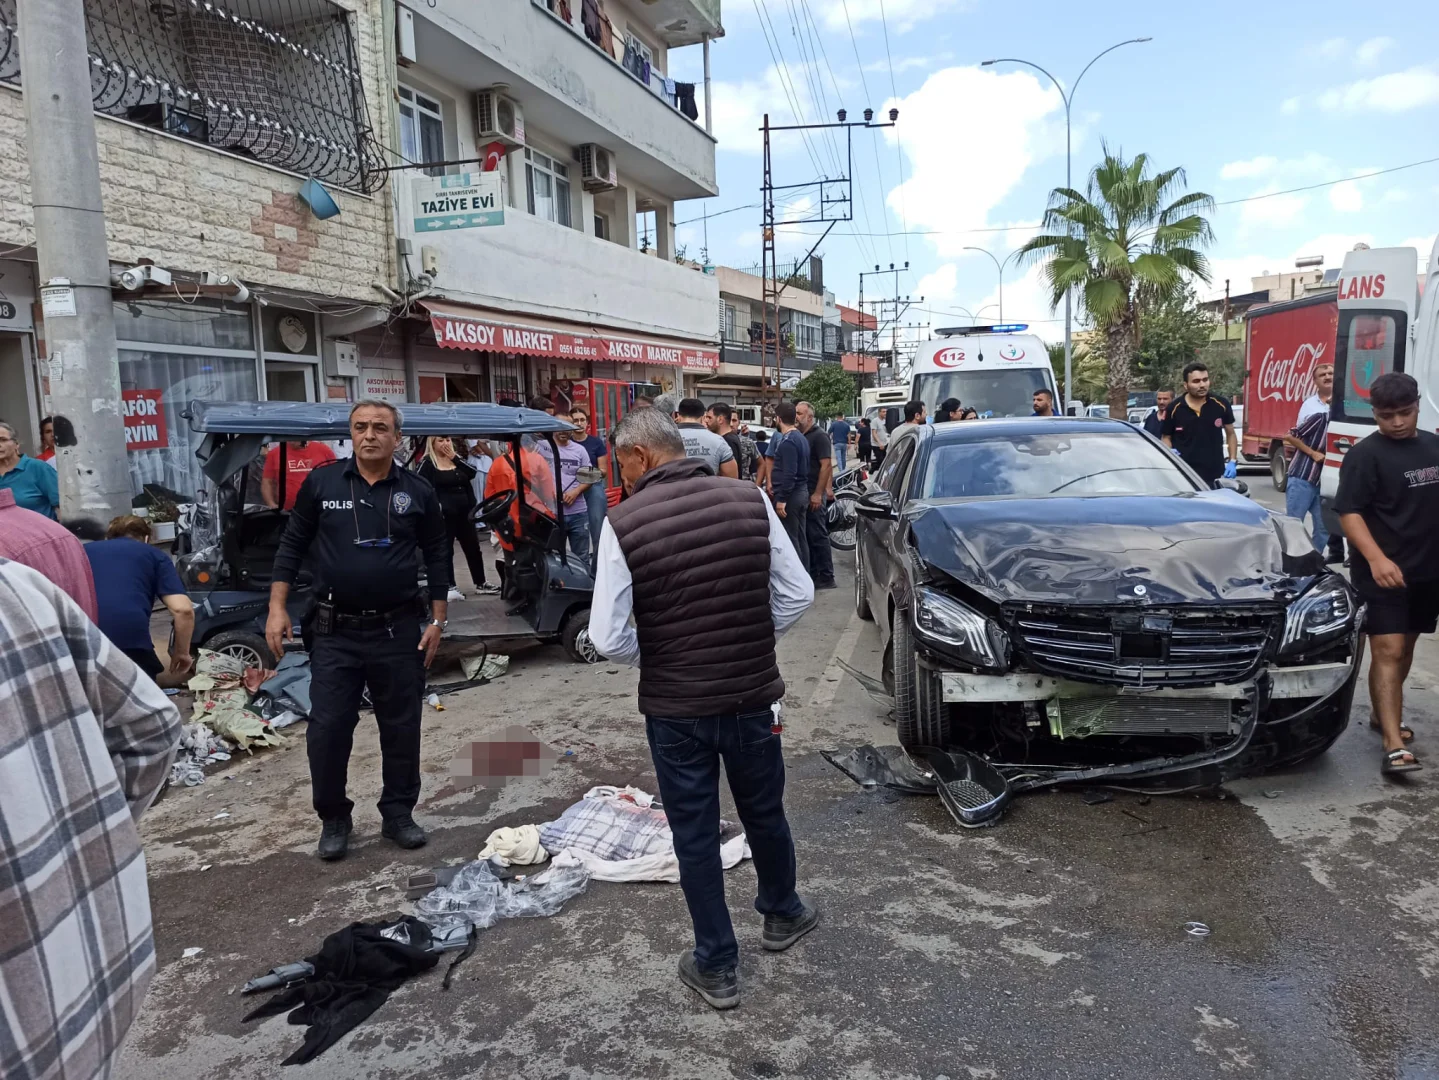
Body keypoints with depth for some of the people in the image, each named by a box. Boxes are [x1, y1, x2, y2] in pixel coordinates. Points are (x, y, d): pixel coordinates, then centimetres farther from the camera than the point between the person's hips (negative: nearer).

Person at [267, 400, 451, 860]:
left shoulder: (418, 491, 1)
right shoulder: (321, 483, 0)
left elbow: (437, 557, 6)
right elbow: (292, 546, 5)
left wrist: (437, 620, 1)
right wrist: (277, 608, -1)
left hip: (398, 630, 1)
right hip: (335, 632, 0)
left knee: (401, 728, 9)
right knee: (327, 729, 2)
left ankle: (399, 814, 25)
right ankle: (333, 819, 21)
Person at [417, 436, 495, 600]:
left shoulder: (456, 458, 13)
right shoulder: (427, 463, -6)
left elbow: (472, 473, -2)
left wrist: (454, 456, -8)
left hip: (464, 512, 6)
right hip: (444, 515, -6)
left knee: (473, 548, 12)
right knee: (446, 551, 2)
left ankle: (480, 583, 22)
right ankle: (451, 587, 8)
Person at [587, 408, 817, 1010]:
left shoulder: (624, 522, -14)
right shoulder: (749, 499, -7)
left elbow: (608, 636, -15)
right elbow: (797, 594, -4)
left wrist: (653, 660, 5)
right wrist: (750, 643, 9)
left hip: (674, 707, -2)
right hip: (753, 696, 3)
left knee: (695, 836, 14)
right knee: (765, 814, 24)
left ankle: (716, 967, 28)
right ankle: (782, 915, 47)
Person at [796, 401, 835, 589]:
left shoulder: (819, 436, -12)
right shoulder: (800, 436, 14)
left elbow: (826, 465, -18)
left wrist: (818, 494, -22)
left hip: (813, 493, -9)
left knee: (817, 535, -6)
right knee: (806, 535, 12)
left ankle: (826, 577, -2)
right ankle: (811, 573, 19)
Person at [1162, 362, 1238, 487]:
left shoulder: (1220, 405, -1)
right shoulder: (1174, 409, -5)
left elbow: (1230, 434, 11)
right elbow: (1167, 437, 8)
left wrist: (1232, 461, 3)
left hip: (1215, 475, 2)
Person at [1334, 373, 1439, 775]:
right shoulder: (1366, 454, -11)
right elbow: (1348, 512, -16)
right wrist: (1376, 559, -29)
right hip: (1383, 572, -6)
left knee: (1405, 646, 16)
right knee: (1388, 651, -10)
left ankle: (1383, 713, 33)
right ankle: (1394, 745, -13)